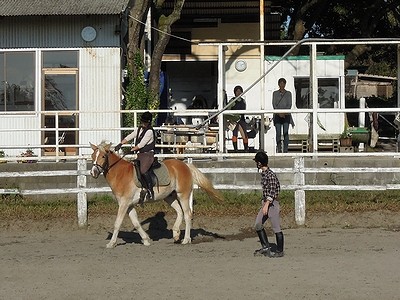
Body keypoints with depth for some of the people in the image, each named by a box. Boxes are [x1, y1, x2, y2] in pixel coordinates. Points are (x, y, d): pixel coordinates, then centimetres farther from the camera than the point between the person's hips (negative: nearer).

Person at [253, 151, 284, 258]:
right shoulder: (263, 174, 12)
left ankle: (279, 251, 7)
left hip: (272, 203, -10)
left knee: (276, 228, -1)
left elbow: (272, 191, -22)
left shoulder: (270, 175, -17)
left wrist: (267, 204, -28)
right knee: (258, 225, 9)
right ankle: (265, 247, 17)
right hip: (265, 202, 10)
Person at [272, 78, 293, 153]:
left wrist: (284, 112, -12)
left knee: (286, 133, -6)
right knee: (278, 133, -3)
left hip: (286, 115, 0)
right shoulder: (275, 93, 9)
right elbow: (274, 104, 2)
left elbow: (289, 105, 3)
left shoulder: (288, 93, 9)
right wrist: (279, 113, -11)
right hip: (277, 115, 0)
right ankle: (279, 149, 1)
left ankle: (285, 149, -6)